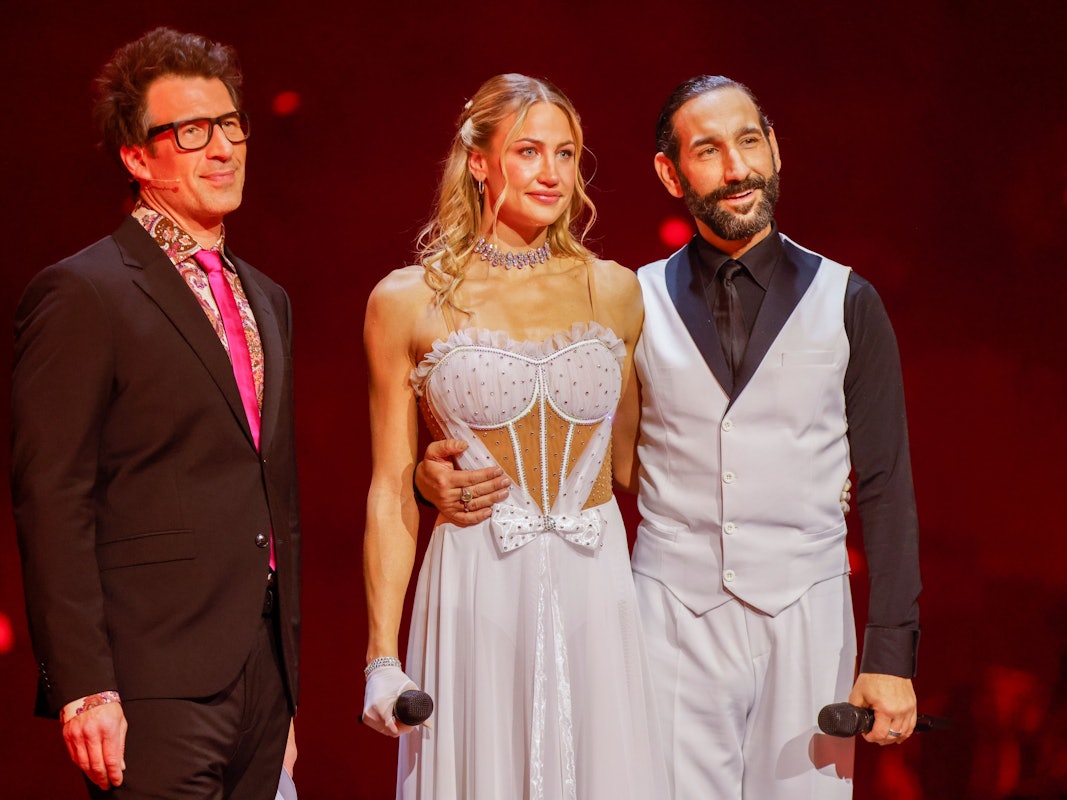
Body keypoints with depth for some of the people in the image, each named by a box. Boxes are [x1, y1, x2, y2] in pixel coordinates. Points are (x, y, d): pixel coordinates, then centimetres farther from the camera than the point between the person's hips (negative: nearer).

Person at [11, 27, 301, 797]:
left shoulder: (267, 300, 18)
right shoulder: (82, 293, -6)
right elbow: (50, 501, -12)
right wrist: (84, 688, -18)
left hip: (262, 675, 7)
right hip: (155, 690, -7)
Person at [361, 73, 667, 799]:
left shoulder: (614, 290, 7)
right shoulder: (408, 302, 0)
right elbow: (392, 494, 2)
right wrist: (382, 657, -3)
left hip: (596, 596, 2)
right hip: (476, 596, -2)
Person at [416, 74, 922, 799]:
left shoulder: (847, 303, 4)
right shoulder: (633, 303, 5)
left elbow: (885, 488, 4)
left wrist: (892, 655, -3)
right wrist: (441, 475, -13)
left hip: (805, 619, 0)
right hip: (670, 615, 0)